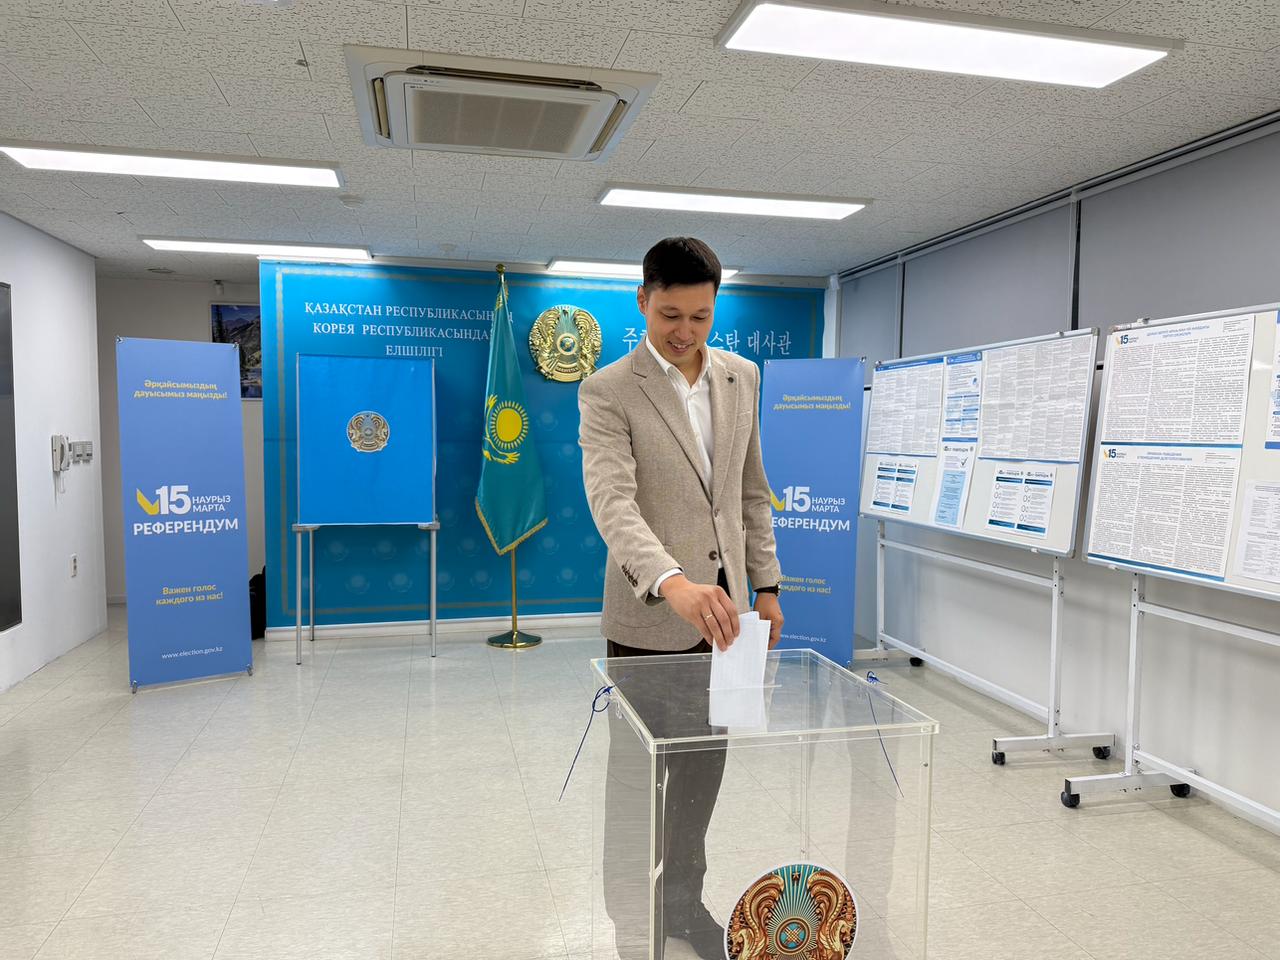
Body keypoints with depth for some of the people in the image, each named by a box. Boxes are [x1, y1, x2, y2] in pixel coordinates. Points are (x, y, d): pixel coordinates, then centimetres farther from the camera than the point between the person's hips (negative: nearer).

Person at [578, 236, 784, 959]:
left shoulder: (742, 378, 6)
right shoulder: (609, 392, -12)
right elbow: (613, 501, -26)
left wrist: (766, 583, 10)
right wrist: (673, 581, -42)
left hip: (721, 607, 5)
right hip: (650, 614, -5)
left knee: (705, 765, 19)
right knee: (639, 775, 10)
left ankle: (684, 897, 41)